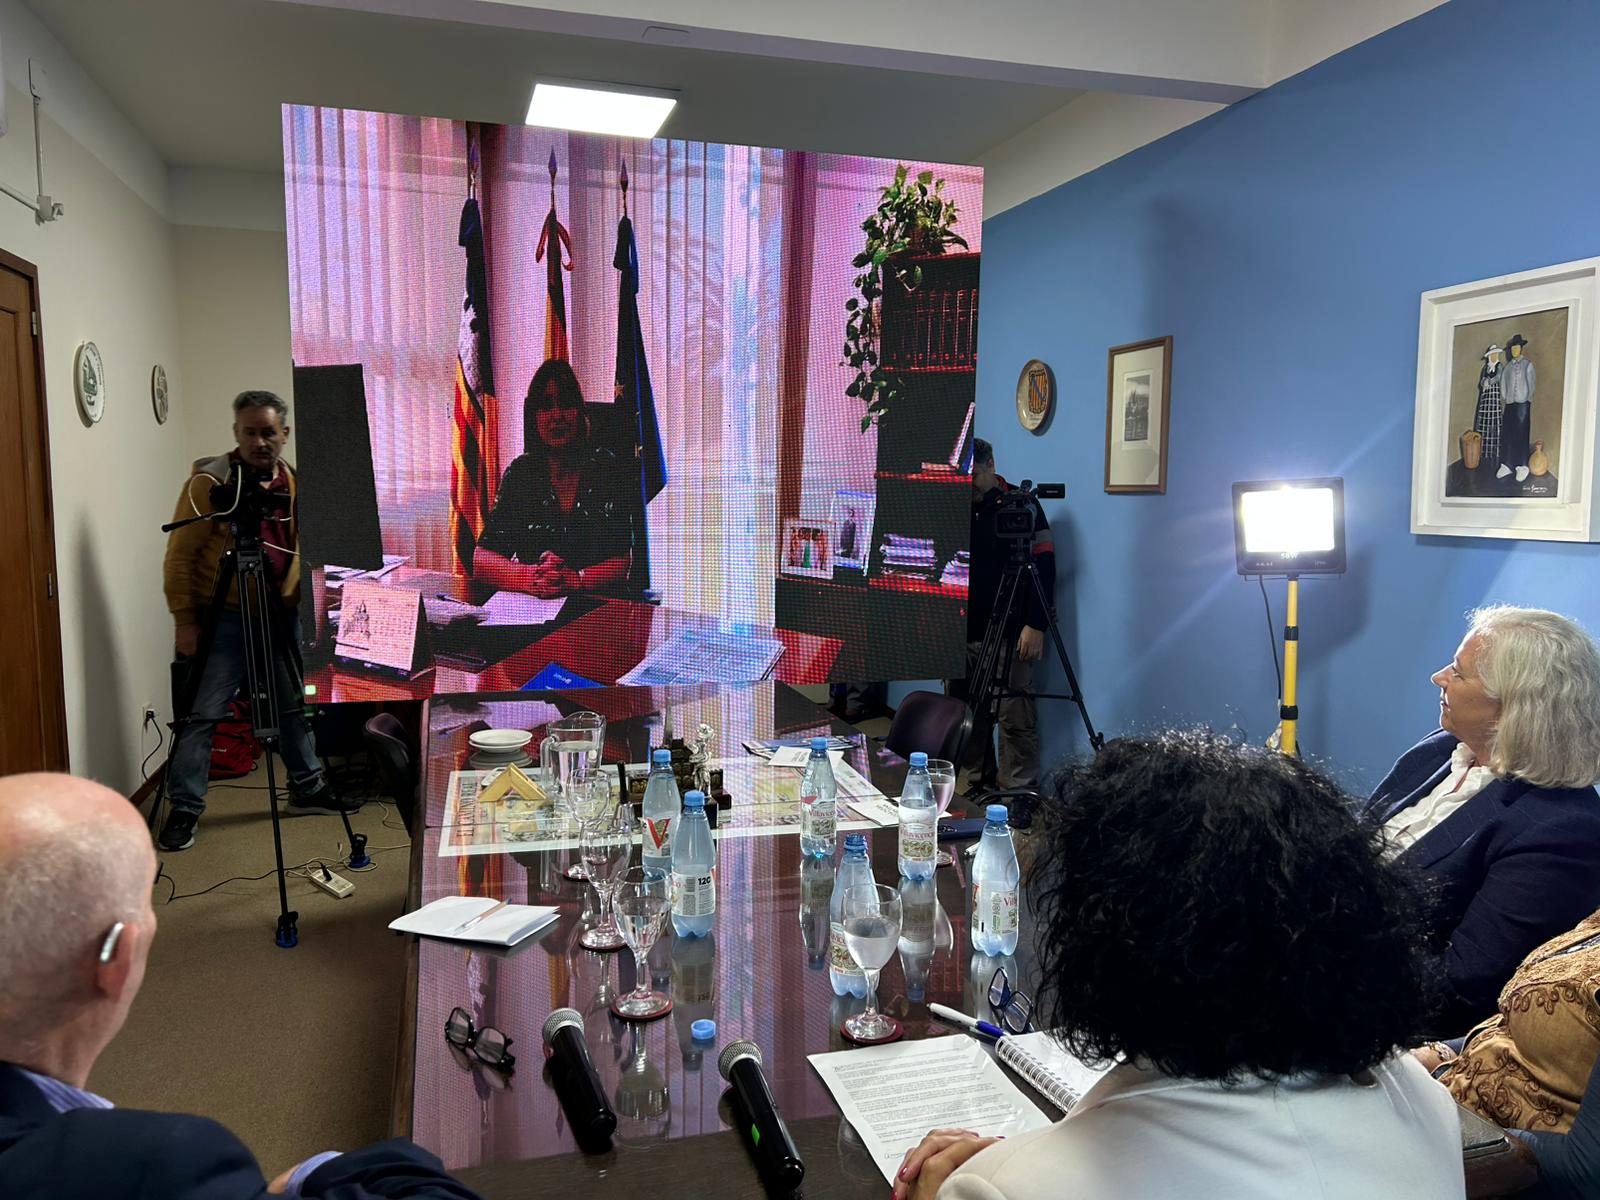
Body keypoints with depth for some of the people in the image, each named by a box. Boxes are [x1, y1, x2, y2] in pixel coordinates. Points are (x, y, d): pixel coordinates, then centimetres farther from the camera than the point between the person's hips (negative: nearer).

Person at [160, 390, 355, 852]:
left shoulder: (294, 481, 5)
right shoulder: (209, 480, -12)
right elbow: (179, 556, -11)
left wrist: (305, 595, 6)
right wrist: (184, 620, -14)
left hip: (281, 613, 6)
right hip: (224, 617, -5)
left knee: (295, 704, 15)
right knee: (204, 712, -6)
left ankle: (308, 787, 30)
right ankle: (184, 808, 5)